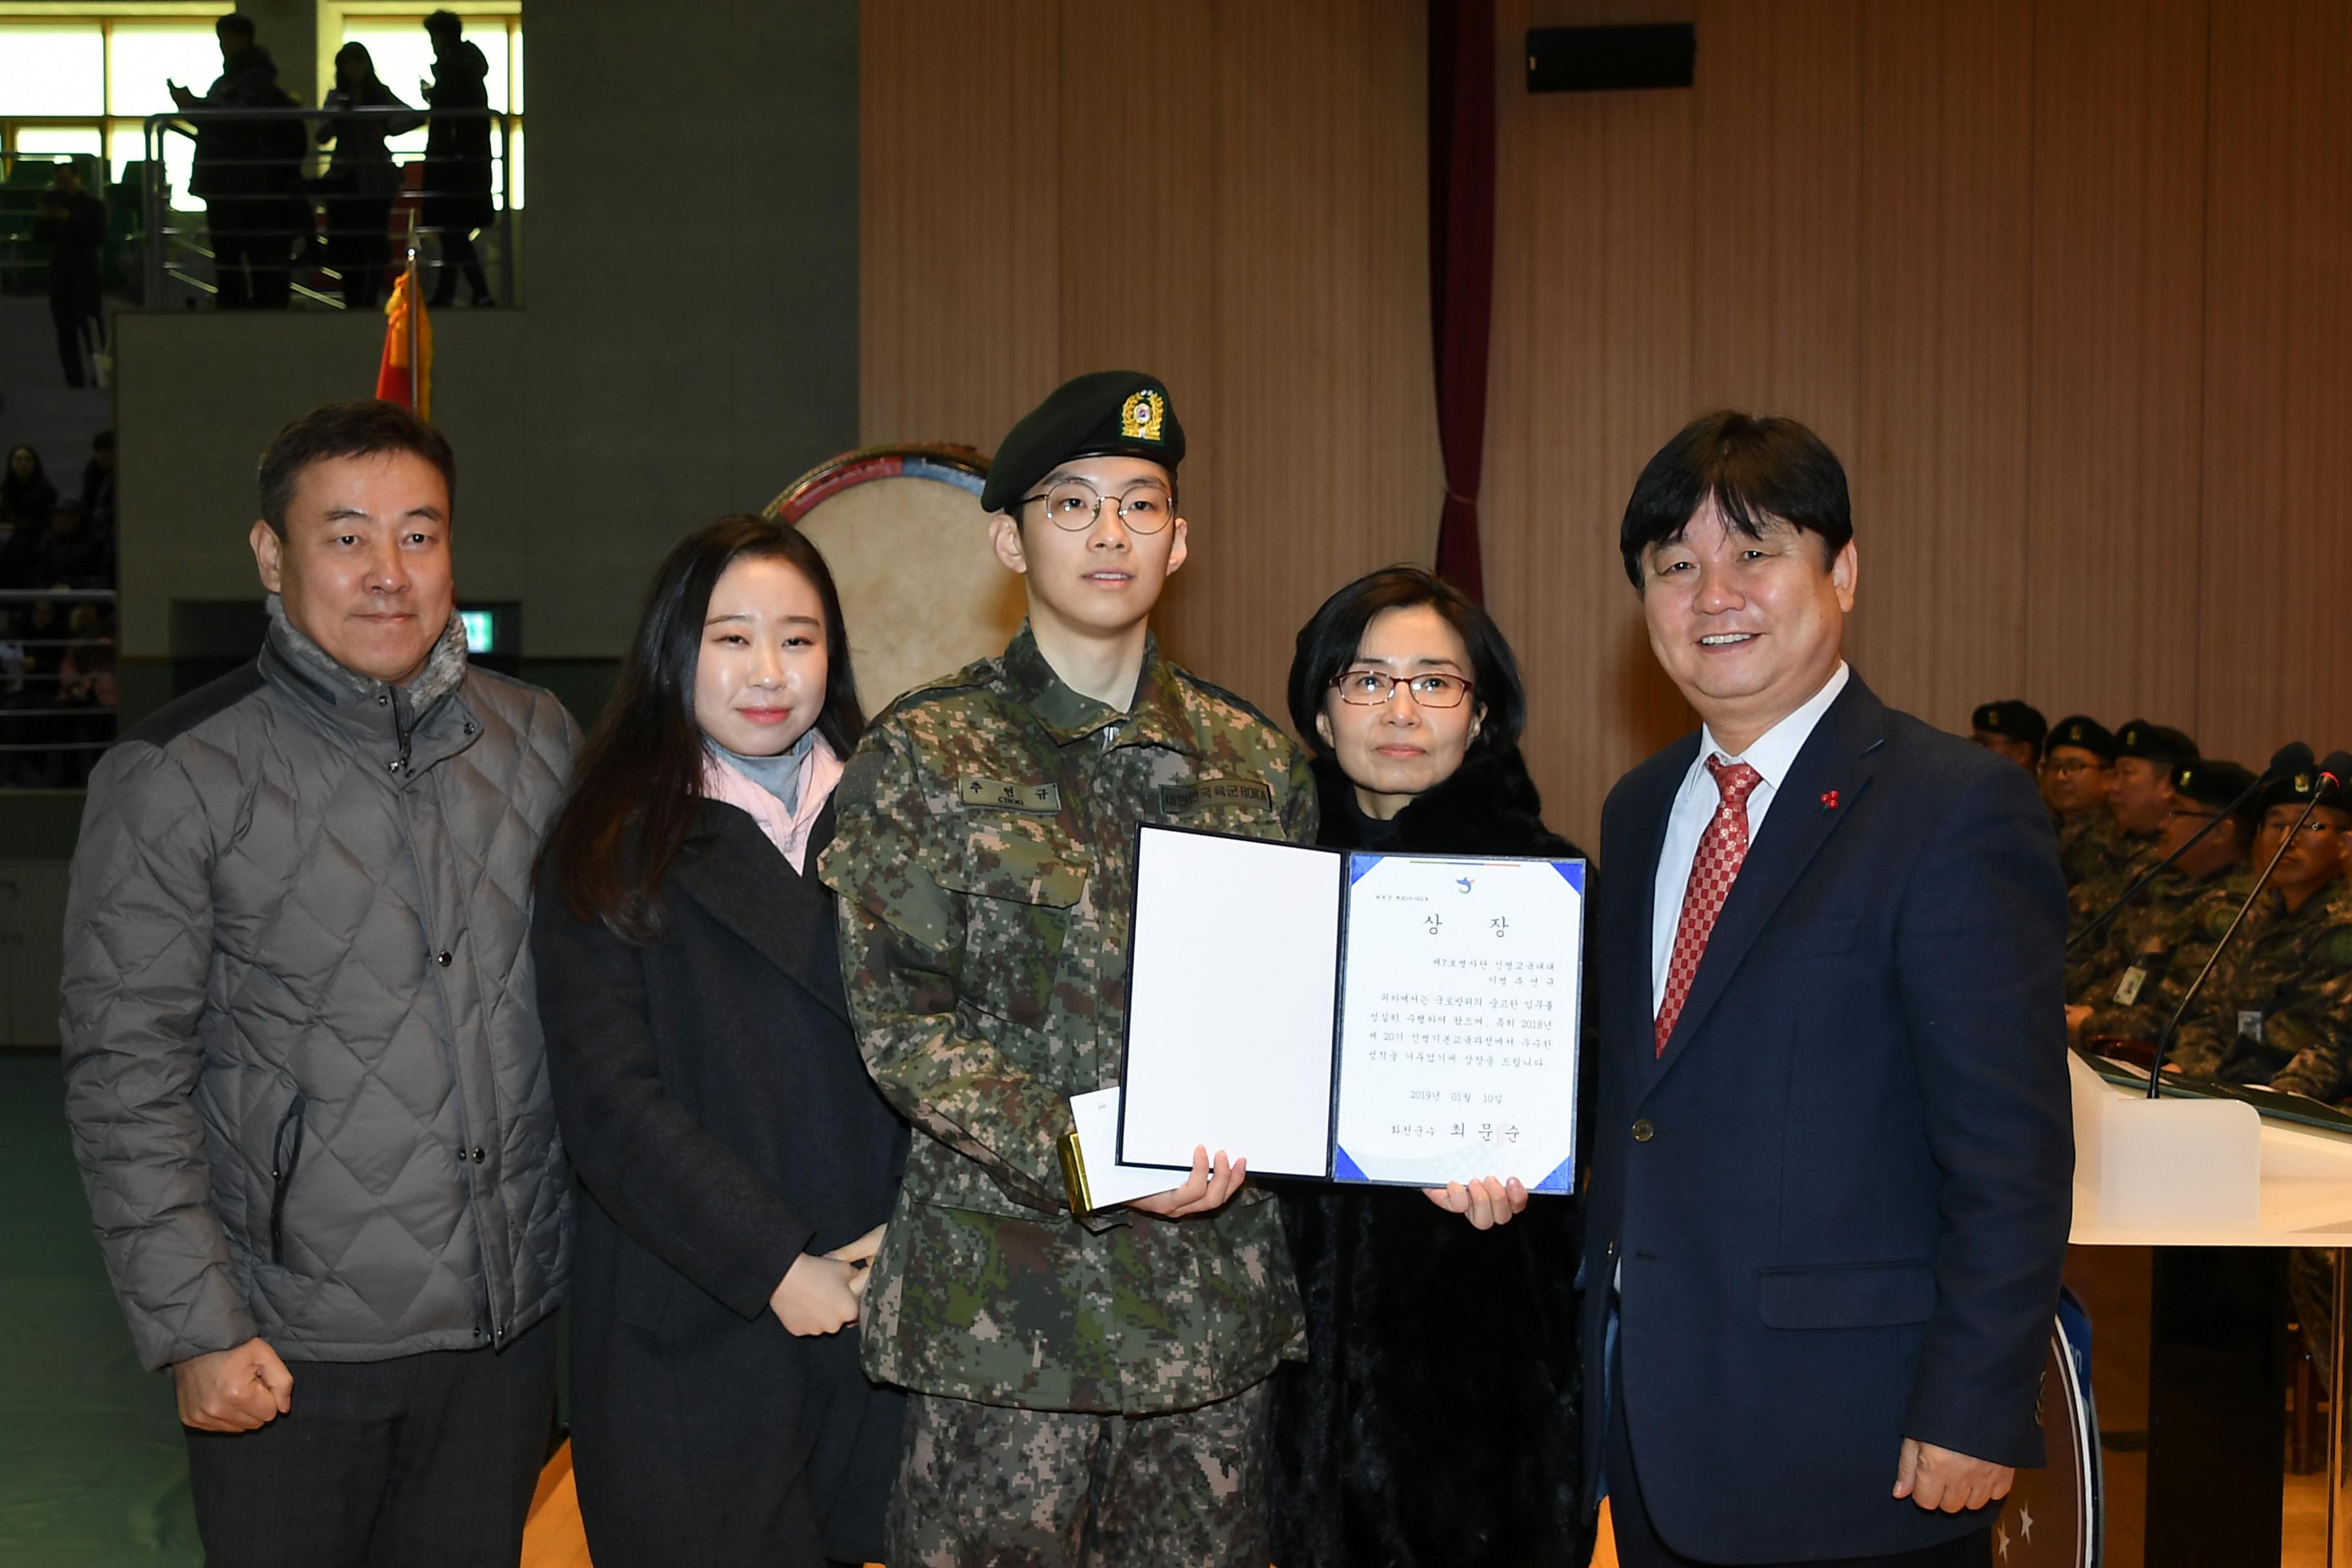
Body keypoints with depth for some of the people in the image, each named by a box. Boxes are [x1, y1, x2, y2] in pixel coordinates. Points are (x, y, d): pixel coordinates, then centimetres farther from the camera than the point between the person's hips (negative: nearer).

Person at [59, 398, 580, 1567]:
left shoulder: (539, 740, 4)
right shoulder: (174, 779, -9)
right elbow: (126, 1079, -9)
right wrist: (196, 1331, -12)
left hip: (514, 1324, 4)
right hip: (289, 1348, -3)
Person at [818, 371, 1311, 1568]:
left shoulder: (1254, 759, 10)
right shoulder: (922, 756, -1)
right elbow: (899, 1020, -6)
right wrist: (1078, 1158, -18)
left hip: (1217, 1286, 4)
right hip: (1003, 1299, -3)